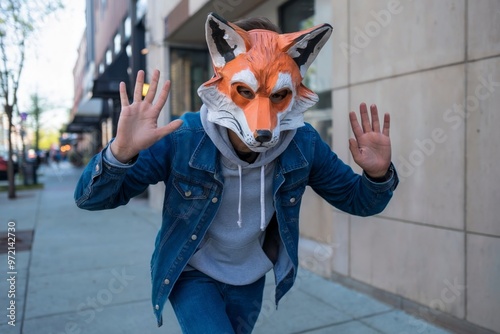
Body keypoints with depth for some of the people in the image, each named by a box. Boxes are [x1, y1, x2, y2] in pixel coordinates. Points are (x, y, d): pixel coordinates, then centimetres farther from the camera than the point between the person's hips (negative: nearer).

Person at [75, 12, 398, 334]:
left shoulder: (303, 144, -20)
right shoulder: (181, 138, -28)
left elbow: (358, 201, -7)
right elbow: (90, 199, -25)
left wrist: (377, 174, -31)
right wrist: (121, 152, -47)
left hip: (249, 279, 4)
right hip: (190, 272, -3)